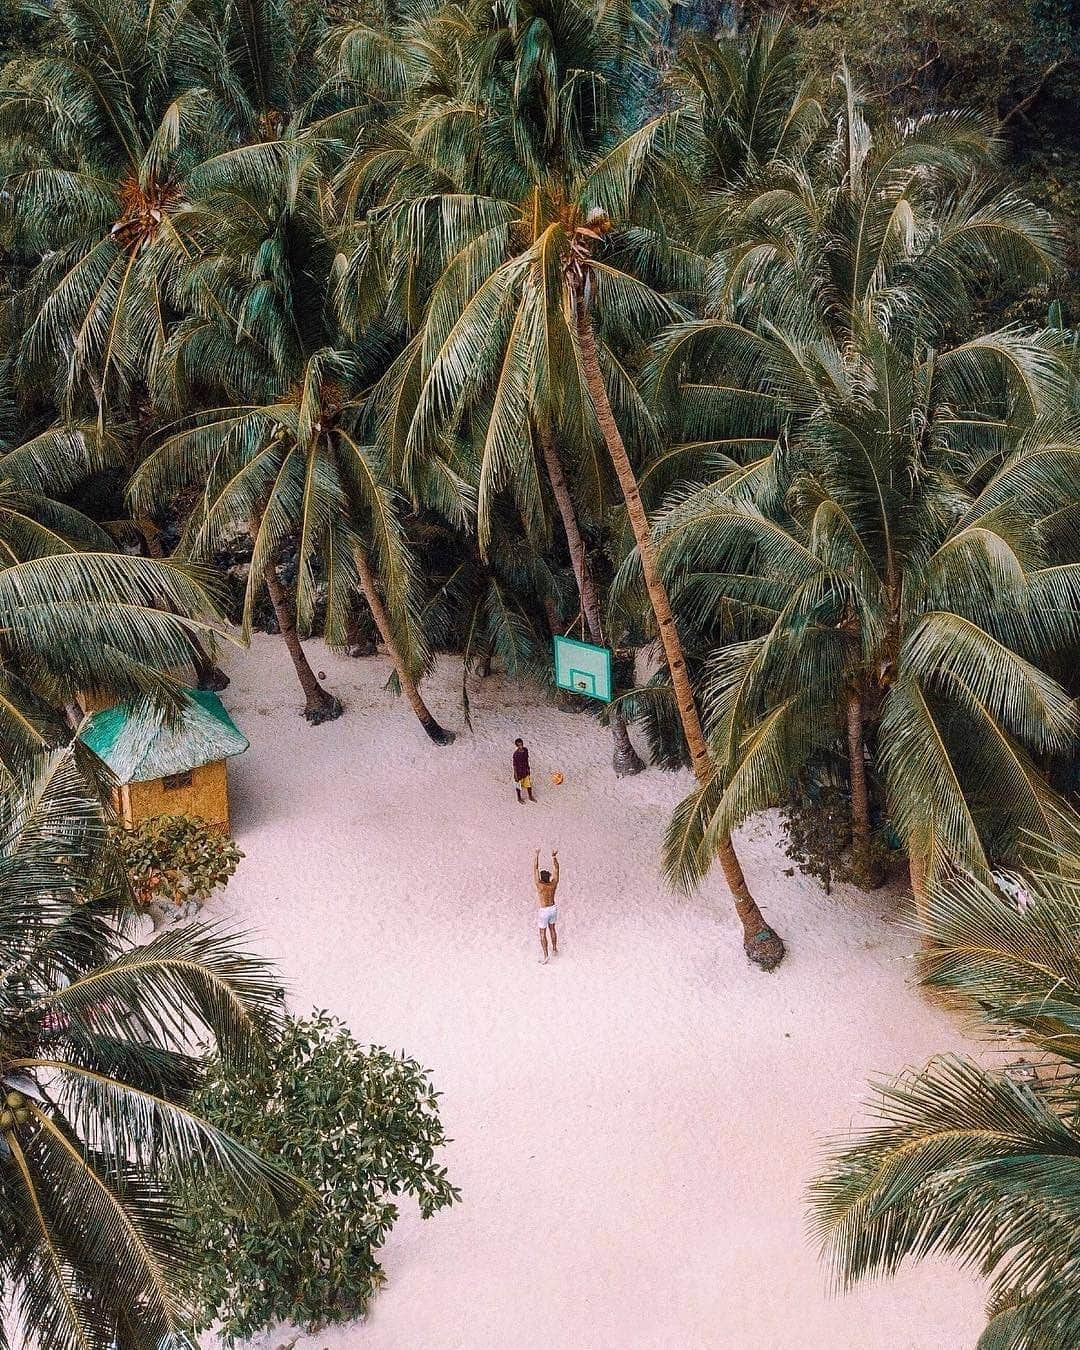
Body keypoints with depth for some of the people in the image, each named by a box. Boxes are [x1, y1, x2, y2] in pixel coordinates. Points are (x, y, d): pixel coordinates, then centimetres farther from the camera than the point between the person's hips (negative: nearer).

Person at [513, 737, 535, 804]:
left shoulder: (525, 750, -9)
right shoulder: (516, 754, -27)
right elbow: (514, 765, -19)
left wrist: (528, 769, 14)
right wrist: (516, 776, -16)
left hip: (525, 771, 6)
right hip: (519, 772, -6)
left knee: (528, 784, 21)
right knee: (518, 786, 16)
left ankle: (530, 797, 42)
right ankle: (519, 798, 38)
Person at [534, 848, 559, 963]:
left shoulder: (539, 885, -30)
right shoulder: (553, 884, -20)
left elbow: (535, 869, -30)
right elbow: (556, 868, -15)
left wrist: (536, 855, -27)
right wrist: (553, 856, -17)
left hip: (543, 911, -5)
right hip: (552, 909, 5)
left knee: (542, 934, 7)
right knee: (552, 929, 25)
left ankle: (545, 957, 11)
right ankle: (554, 950, 41)